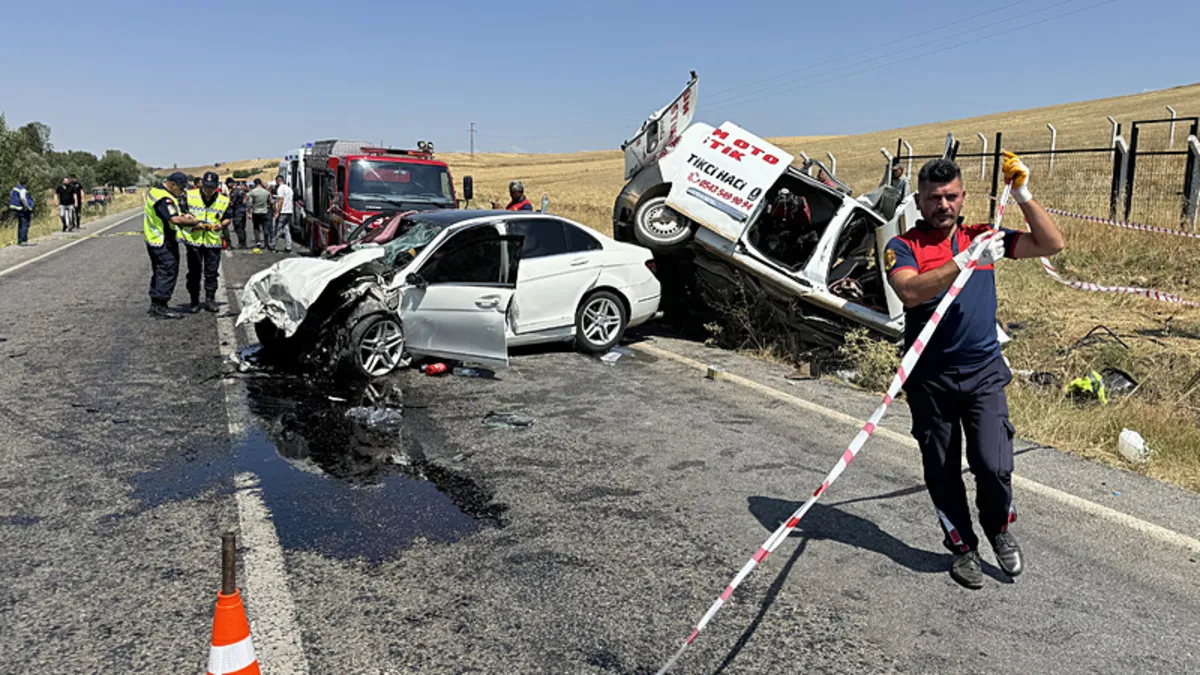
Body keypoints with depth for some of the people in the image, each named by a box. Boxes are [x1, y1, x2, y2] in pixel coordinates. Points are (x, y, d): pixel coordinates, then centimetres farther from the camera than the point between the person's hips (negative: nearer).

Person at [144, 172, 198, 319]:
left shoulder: (154, 191, 14)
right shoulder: (164, 198, -21)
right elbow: (175, 220, -31)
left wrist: (182, 215, 11)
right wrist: (193, 222, -20)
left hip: (153, 239, 11)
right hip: (164, 243, -11)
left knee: (159, 272, 17)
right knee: (168, 272, -7)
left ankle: (155, 305, 25)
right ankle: (160, 308, -7)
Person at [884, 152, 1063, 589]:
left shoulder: (982, 237, 8)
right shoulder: (903, 246, -3)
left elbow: (1051, 245, 4)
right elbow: (910, 291, -23)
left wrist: (1022, 195, -6)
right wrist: (966, 260, -29)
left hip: (984, 372, 2)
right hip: (930, 378, -1)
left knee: (994, 466, -7)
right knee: (942, 472, 9)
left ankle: (998, 530, 24)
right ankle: (962, 547, 30)